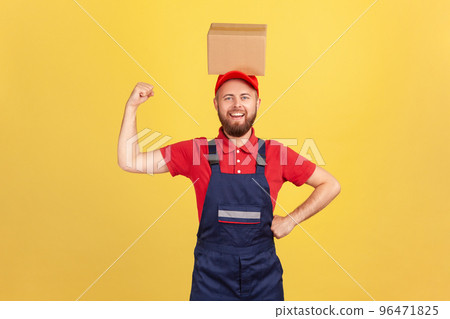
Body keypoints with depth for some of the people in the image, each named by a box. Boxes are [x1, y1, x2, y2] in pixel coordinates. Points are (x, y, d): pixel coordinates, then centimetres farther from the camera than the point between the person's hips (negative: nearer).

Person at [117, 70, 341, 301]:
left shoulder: (275, 154, -2)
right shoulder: (195, 152, -3)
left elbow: (331, 185, 7)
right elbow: (129, 162, -4)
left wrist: (291, 220, -2)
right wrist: (131, 107, -11)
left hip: (264, 275, 1)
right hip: (211, 278, 0)